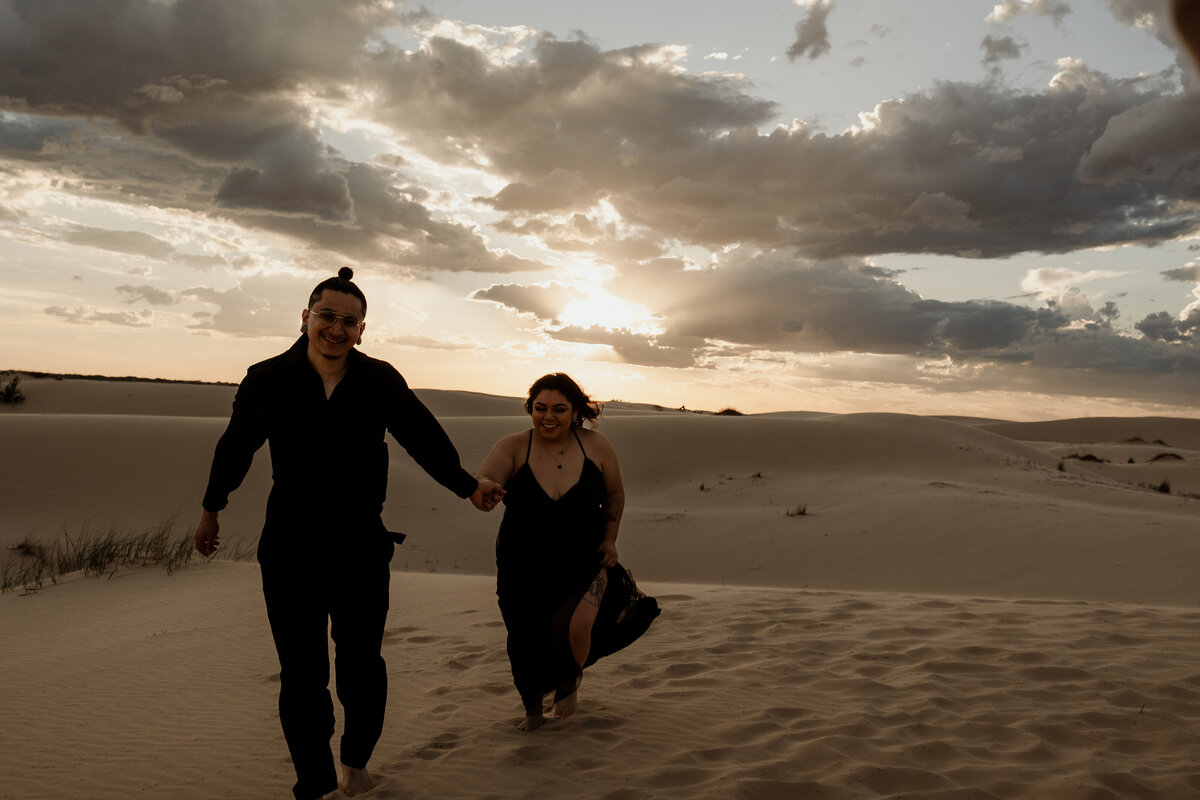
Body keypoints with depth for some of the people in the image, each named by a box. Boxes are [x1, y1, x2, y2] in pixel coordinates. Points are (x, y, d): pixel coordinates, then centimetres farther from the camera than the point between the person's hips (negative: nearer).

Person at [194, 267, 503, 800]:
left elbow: (424, 438, 11)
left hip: (362, 550, 1)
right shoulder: (267, 380, -2)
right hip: (289, 551, 0)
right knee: (302, 676, 2)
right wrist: (211, 507, 25)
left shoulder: (381, 381, -3)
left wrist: (466, 486, 15)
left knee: (361, 666, 9)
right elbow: (235, 447, 14)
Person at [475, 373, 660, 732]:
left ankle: (570, 679, 20)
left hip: (584, 561, 0)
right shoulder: (513, 448, -15)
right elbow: (484, 481, -32)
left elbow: (615, 494, 7)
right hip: (525, 568, 0)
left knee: (575, 627, -19)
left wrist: (609, 539, 2)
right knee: (527, 647, 7)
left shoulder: (596, 447, -9)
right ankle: (533, 709, 41)